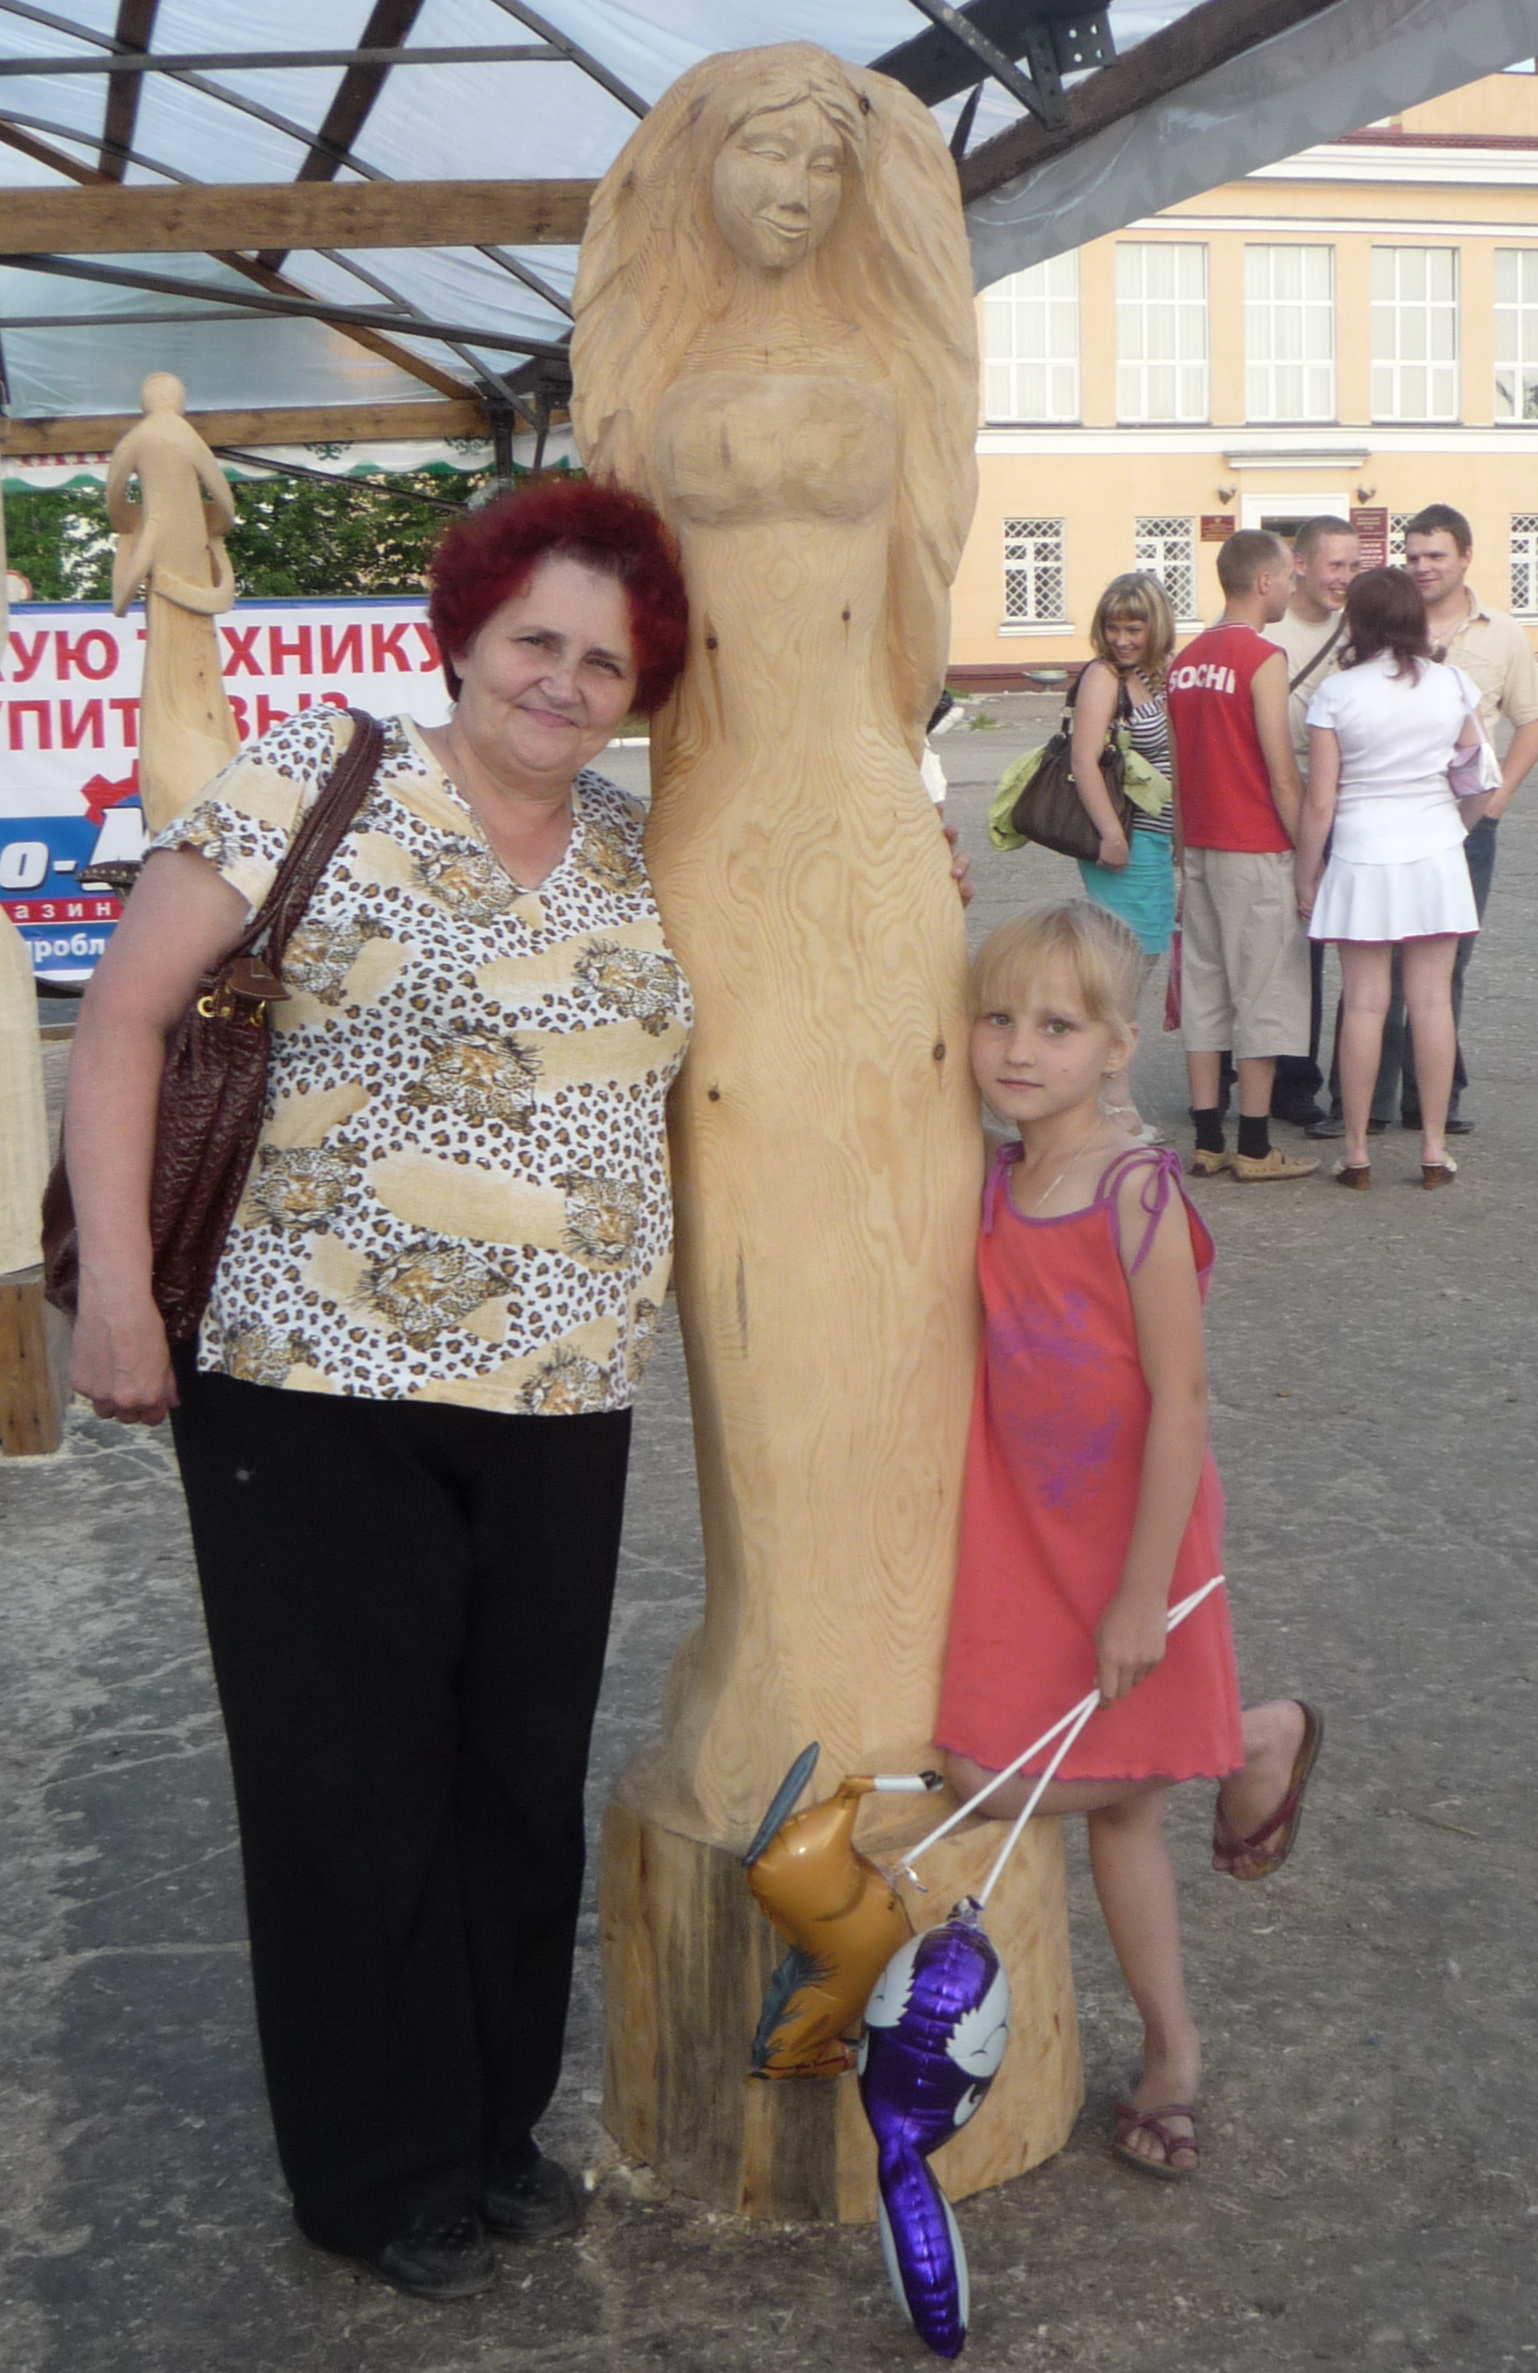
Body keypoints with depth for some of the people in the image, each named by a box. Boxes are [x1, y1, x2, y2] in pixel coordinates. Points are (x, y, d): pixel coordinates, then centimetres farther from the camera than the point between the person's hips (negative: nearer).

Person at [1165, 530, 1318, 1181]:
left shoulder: (1186, 659, 9)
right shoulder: (1262, 658, -12)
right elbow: (1281, 776, -14)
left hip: (1198, 849, 7)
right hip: (1256, 850, -7)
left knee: (1204, 991, 10)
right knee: (1264, 994, 0)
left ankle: (1207, 1142, 13)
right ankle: (1254, 1148, 3)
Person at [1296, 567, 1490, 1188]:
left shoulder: (1337, 693, -8)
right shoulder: (1453, 684, 0)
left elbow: (1319, 802, -7)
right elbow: (1483, 785, 7)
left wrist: (1306, 877, 2)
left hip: (1363, 859, -2)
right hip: (1436, 855, 2)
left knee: (1364, 1004, 2)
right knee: (1432, 1001, 6)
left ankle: (1356, 1153, 7)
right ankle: (1434, 1149, 10)